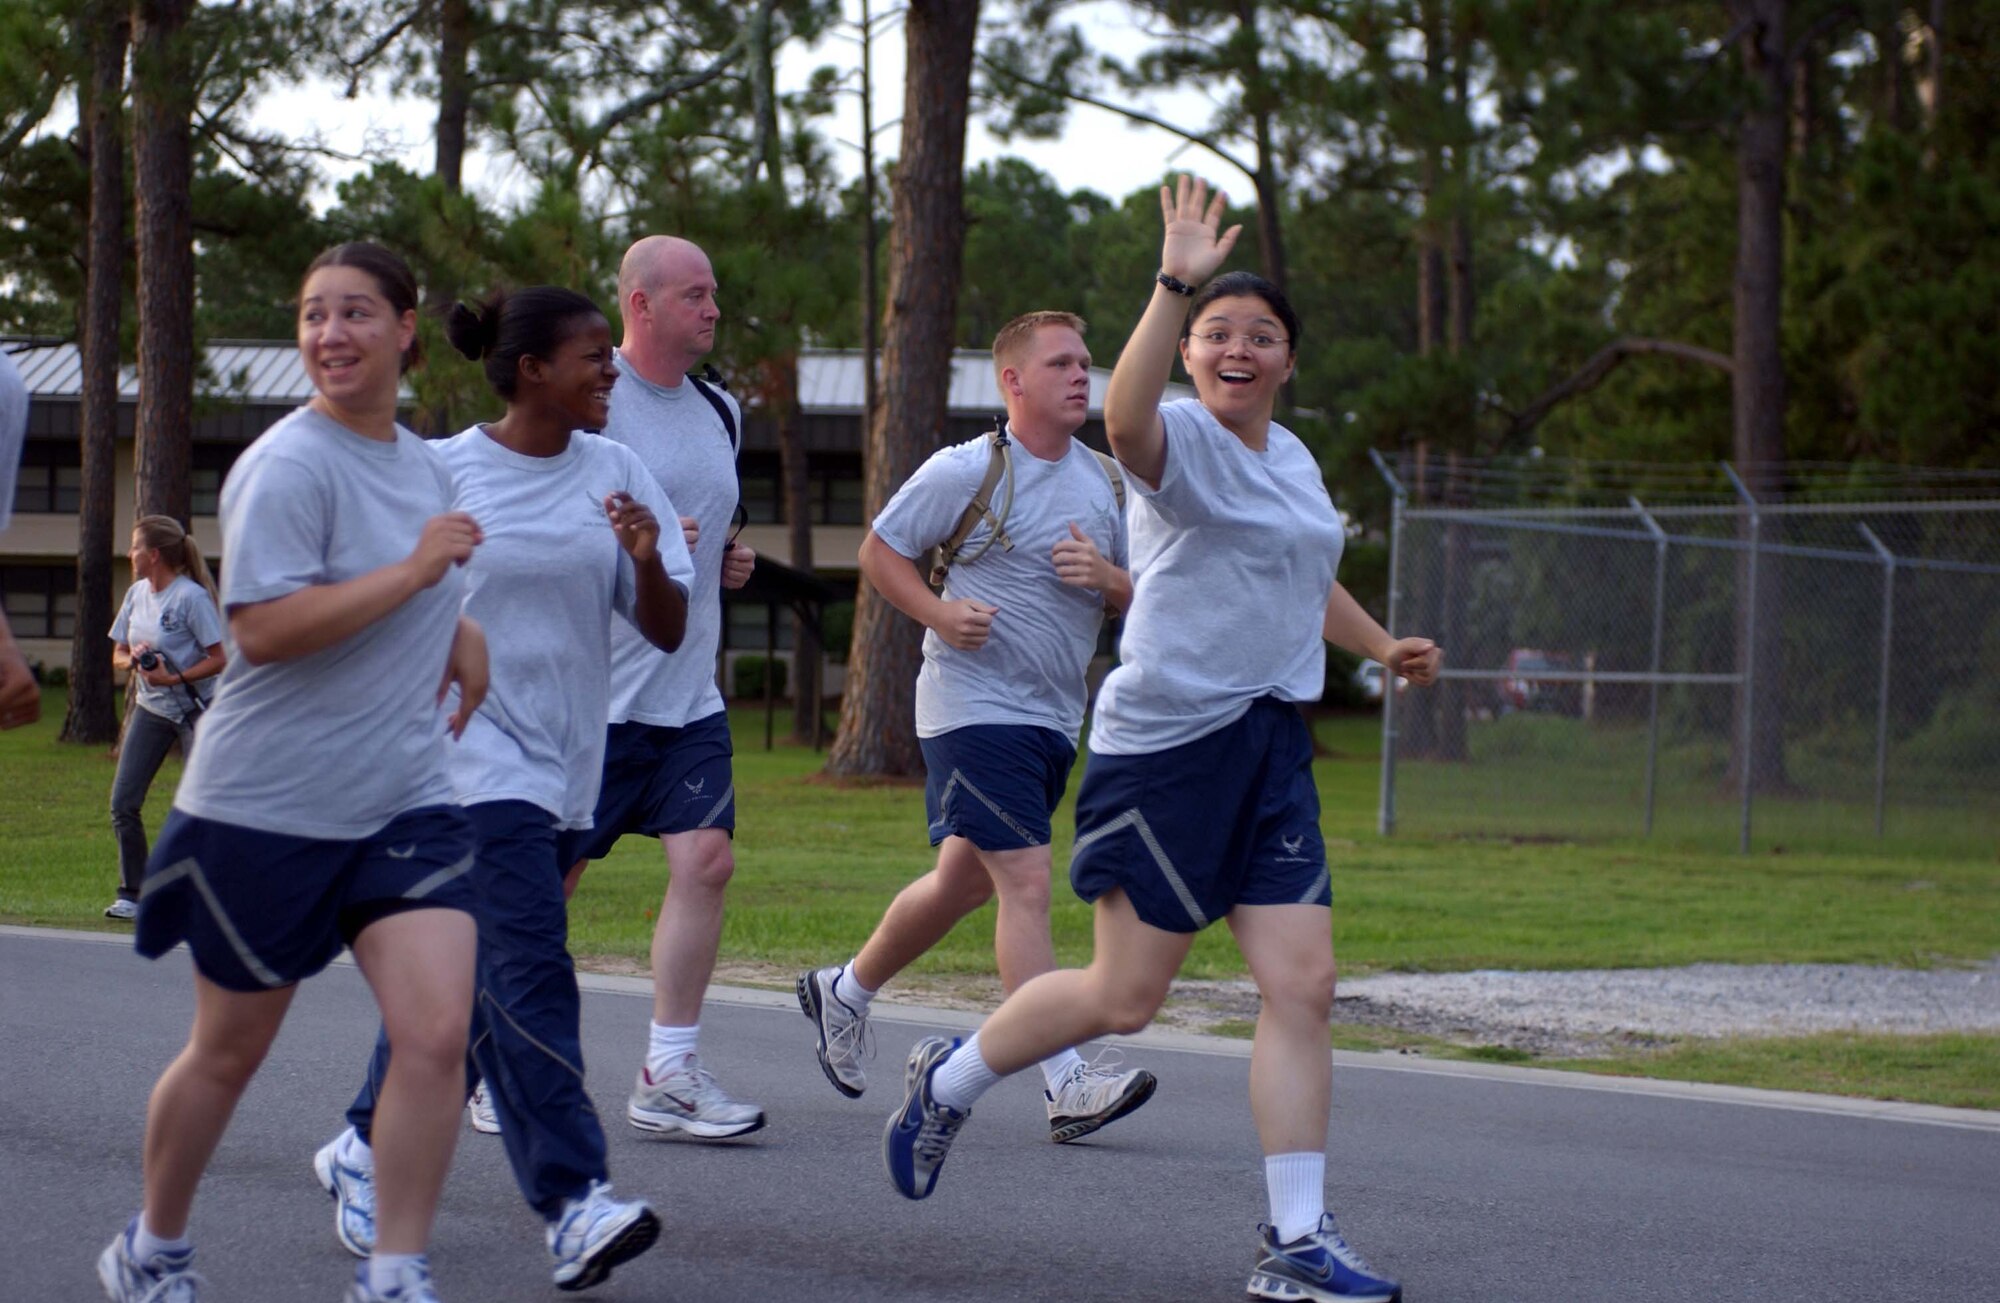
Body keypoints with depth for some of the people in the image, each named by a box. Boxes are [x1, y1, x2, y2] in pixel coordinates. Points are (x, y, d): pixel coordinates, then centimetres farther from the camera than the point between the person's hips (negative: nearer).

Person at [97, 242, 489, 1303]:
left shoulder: (425, 464, 11)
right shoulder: (288, 467, -15)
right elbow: (262, 627, -27)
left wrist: (463, 636, 13)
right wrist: (417, 569, -23)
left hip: (404, 806, 6)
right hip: (265, 810, -6)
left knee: (437, 1034, -12)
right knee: (229, 1051, 9)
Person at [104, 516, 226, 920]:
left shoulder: (191, 597, -15)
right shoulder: (137, 594, 6)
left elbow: (220, 659, -16)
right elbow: (118, 654, 13)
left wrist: (174, 678, -24)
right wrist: (133, 660, -10)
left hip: (195, 709, -7)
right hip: (150, 708, 7)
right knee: (123, 803, 0)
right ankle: (132, 894, 10)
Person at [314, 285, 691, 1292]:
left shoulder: (614, 474, 5)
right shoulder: (442, 476, -5)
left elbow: (666, 635, 2)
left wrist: (647, 559, -16)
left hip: (565, 767, 5)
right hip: (475, 761, -5)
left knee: (463, 979, 13)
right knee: (527, 972, -17)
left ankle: (366, 1151, 31)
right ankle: (573, 1203, -22)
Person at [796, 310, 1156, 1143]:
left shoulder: (1106, 482, 11)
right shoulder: (965, 471, -7)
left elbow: (1139, 599, 16)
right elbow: (880, 550, 1)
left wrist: (1107, 577, -7)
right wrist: (939, 613, -15)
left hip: (1056, 718, 7)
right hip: (974, 707, -7)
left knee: (963, 883, 18)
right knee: (1026, 882, -17)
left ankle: (846, 992, 41)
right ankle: (1067, 1086, -21)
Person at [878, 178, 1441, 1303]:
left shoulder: (1295, 458, 17)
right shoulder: (1181, 440, -8)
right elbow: (1125, 418, -35)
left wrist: (1379, 644, 32)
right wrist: (1176, 286, -42)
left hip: (1271, 746, 7)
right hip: (1168, 739, -7)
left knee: (1304, 985, -4)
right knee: (1124, 997, -1)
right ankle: (949, 1083, 25)